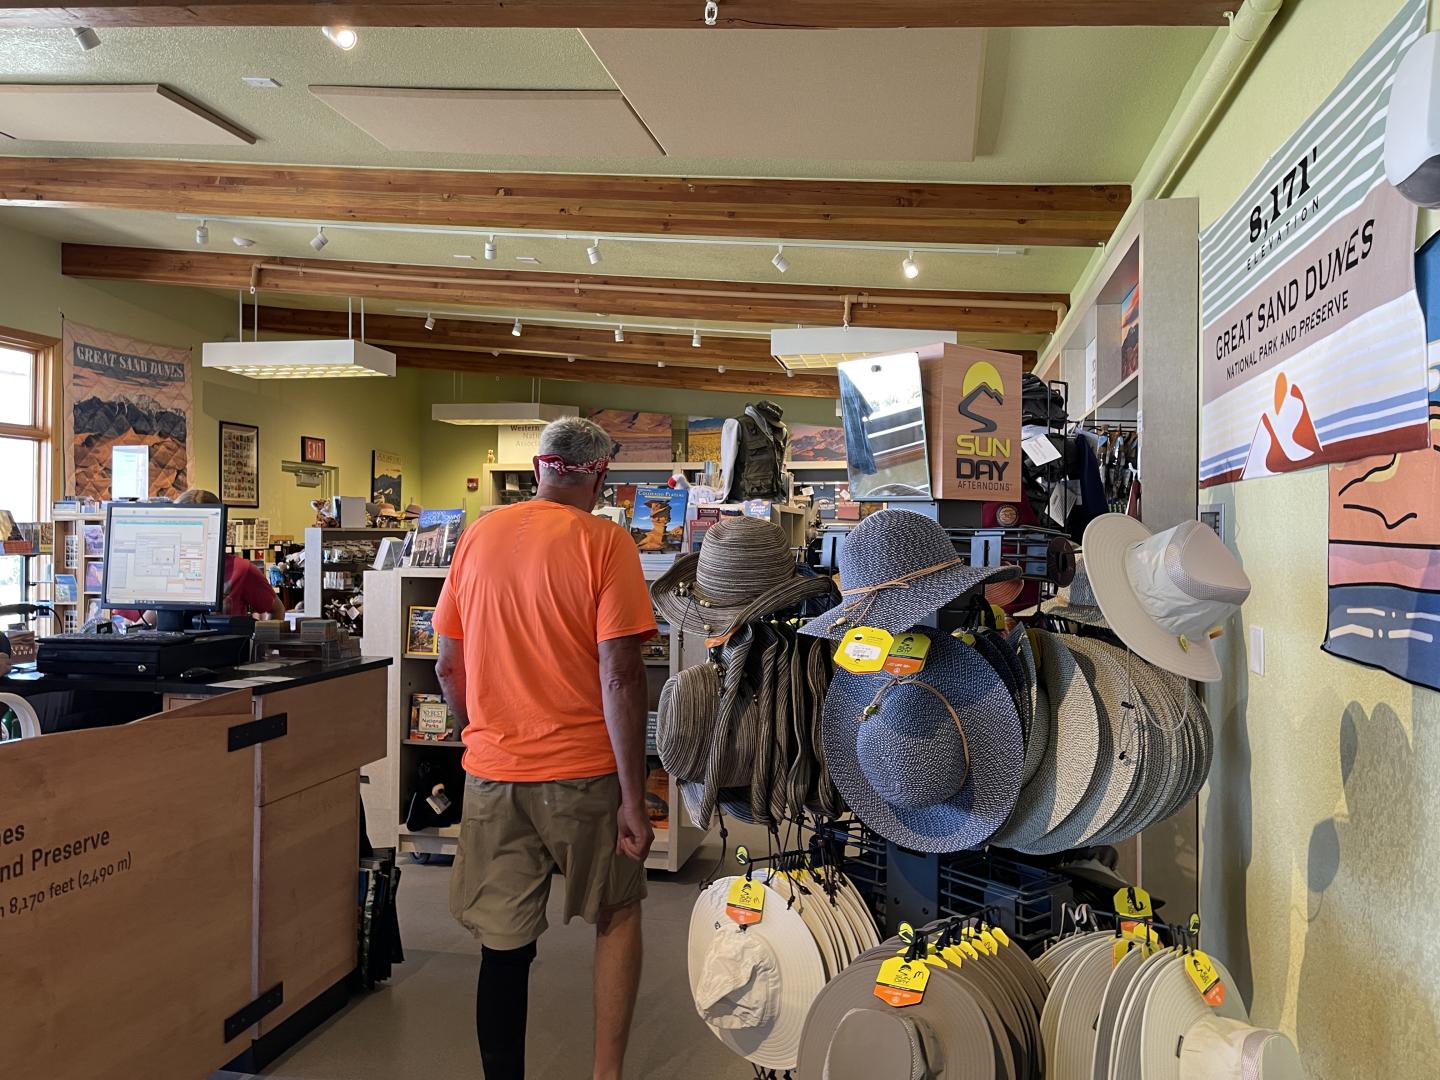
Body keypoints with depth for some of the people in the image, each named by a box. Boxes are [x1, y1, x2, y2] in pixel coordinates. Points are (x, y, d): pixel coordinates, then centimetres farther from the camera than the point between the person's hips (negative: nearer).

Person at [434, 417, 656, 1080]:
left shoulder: (480, 535, 4)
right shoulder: (604, 542, -10)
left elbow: (448, 665, 9)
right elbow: (619, 676, -16)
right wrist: (633, 800, -12)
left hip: (491, 773, 3)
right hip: (581, 773, -3)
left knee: (504, 947, 12)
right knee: (617, 914, 19)